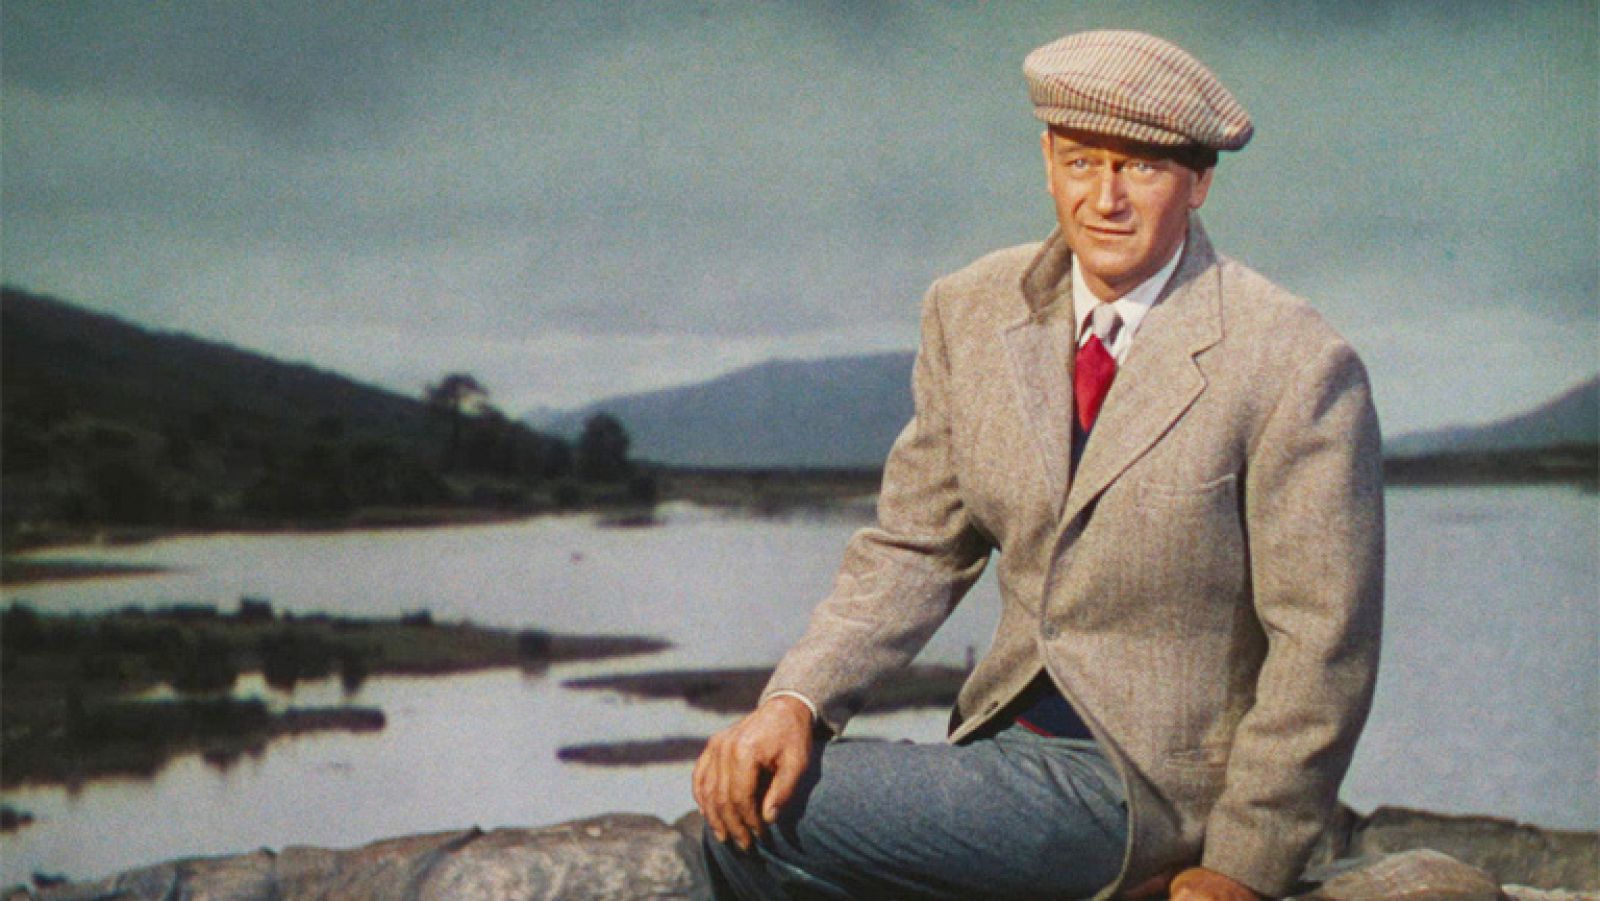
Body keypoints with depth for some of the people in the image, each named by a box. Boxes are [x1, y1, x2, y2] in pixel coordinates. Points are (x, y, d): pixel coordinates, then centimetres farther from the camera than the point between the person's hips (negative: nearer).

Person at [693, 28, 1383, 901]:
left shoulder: (1295, 368, -15)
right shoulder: (971, 312, 2)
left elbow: (1322, 646, -11)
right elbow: (915, 547, 6)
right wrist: (797, 699, -10)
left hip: (1153, 781, -6)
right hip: (1005, 733, 6)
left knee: (766, 824, -17)